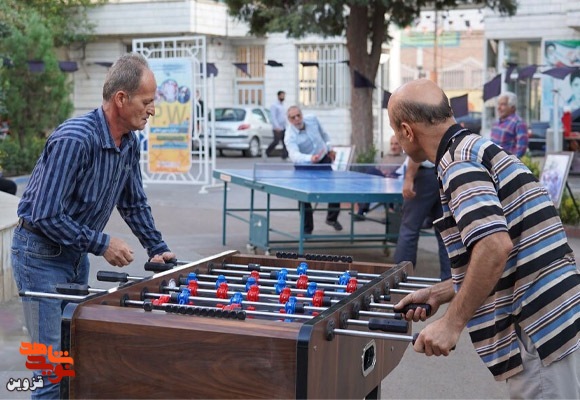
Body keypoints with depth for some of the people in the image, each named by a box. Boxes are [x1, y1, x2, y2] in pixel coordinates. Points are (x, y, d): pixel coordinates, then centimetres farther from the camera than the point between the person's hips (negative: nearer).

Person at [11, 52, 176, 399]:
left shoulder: (130, 142, 0)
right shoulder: (75, 139, -27)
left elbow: (134, 203, 13)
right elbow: (45, 215, -28)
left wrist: (158, 249, 6)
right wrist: (102, 244, -22)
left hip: (77, 254, 8)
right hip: (41, 254, -8)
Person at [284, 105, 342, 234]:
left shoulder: (313, 120, -12)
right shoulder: (290, 137, -29)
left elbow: (323, 134, 11)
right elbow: (295, 155, -47)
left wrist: (329, 149, 18)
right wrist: (310, 158, -64)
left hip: (324, 160, 4)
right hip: (305, 166, -4)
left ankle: (332, 218, 29)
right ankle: (307, 229, 5)